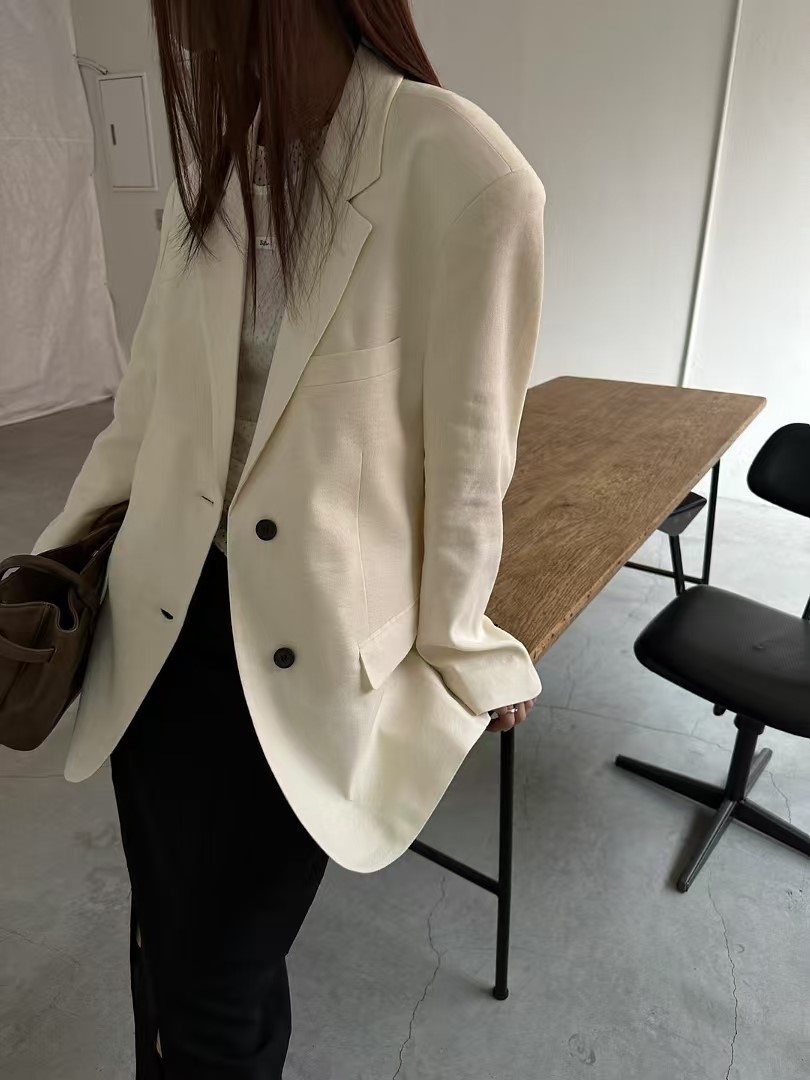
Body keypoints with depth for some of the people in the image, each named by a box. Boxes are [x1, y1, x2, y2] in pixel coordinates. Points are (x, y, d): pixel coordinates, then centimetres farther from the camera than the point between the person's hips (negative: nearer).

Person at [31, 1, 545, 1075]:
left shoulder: (462, 175, -15)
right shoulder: (213, 158, 6)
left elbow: (468, 460, -10)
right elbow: (149, 397, 10)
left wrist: (460, 653, 0)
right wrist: (56, 551, 15)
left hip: (313, 650, -5)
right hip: (165, 617, 6)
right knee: (164, 948, 20)